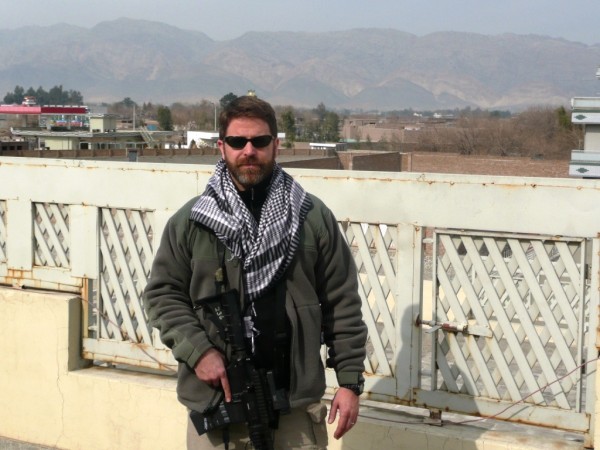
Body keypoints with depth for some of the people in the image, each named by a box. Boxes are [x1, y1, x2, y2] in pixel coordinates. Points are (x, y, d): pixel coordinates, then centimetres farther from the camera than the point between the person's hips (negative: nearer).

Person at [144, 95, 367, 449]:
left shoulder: (314, 217, 1)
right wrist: (197, 350, -10)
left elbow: (342, 305, 3)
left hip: (296, 403, 0)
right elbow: (163, 293, 5)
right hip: (214, 400, 0)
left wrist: (350, 381, -1)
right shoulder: (190, 221, 2)